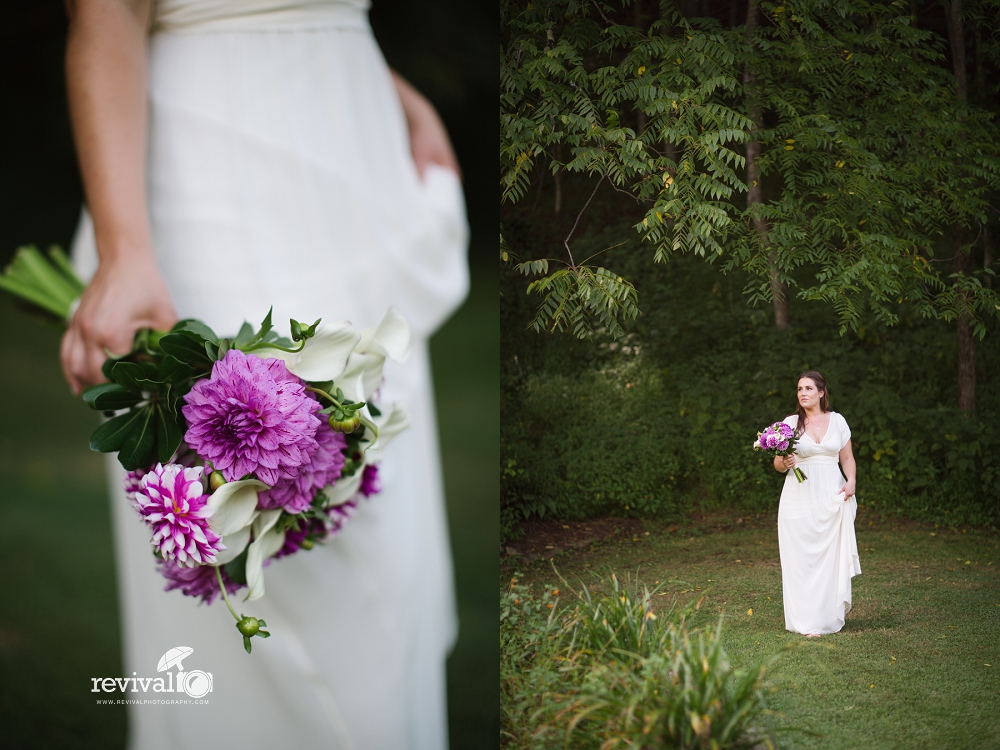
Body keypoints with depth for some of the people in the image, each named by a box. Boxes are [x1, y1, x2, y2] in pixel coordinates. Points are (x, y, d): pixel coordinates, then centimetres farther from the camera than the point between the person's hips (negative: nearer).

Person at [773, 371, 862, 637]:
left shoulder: (837, 421, 7)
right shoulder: (791, 423, 3)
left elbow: (847, 458, 13)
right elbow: (779, 463, 6)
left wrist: (851, 480, -5)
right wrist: (784, 462, -16)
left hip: (832, 496, 1)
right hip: (800, 497, -1)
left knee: (833, 556, 1)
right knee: (802, 558, -3)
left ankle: (831, 614, 15)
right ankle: (808, 622, 0)